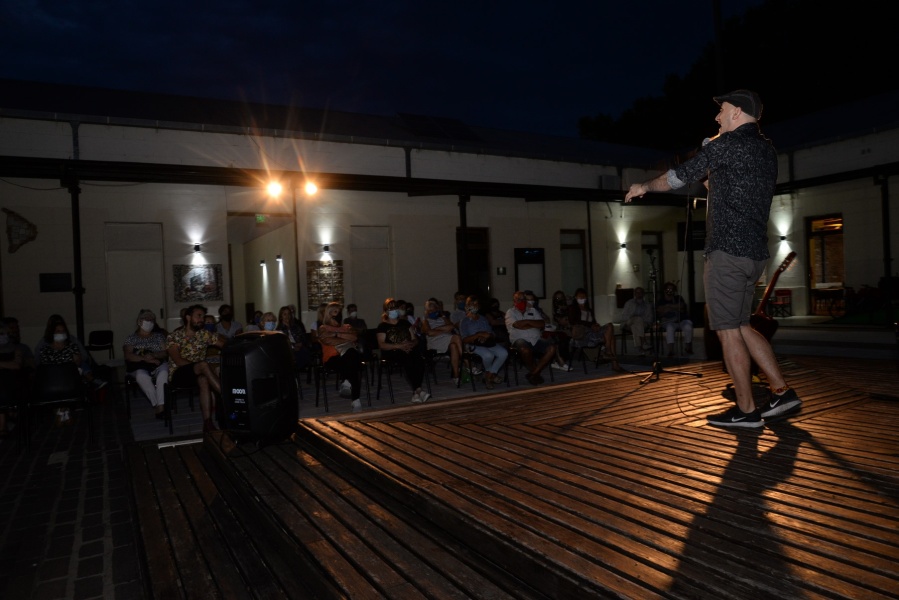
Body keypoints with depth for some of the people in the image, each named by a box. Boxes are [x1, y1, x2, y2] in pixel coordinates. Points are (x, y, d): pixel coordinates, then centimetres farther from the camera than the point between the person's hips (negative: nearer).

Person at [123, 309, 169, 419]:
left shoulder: (159, 336, 20)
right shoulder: (131, 338, 15)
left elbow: (165, 353, 8)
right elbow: (128, 356, -1)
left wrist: (154, 355, -14)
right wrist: (144, 359, -18)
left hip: (158, 365, 1)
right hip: (139, 367, -1)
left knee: (163, 373, -36)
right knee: (142, 376, -38)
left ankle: (160, 405, -43)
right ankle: (156, 405, -37)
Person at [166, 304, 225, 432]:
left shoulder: (205, 334, 10)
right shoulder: (173, 337, -1)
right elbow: (178, 361, -13)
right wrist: (201, 366, -20)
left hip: (198, 374, 3)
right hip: (178, 374, -3)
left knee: (204, 380, -35)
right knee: (204, 365, -33)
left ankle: (208, 422, -40)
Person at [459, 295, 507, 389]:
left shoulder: (484, 319, 18)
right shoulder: (464, 322, 1)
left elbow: (492, 335, 13)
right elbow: (464, 340, -9)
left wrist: (485, 336, -10)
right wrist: (479, 334, -18)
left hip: (488, 343, 5)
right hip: (474, 345, -5)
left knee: (504, 353, -21)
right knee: (488, 355, -34)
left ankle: (489, 375, -10)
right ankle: (491, 374, -3)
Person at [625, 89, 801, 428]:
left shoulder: (727, 144, -6)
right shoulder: (767, 151, 19)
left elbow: (679, 177, 0)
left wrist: (644, 187, 16)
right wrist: (711, 177, 27)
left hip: (728, 251, -9)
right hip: (755, 252, 9)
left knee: (728, 330, -3)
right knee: (740, 326, 16)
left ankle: (746, 410, 2)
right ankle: (782, 392, 16)